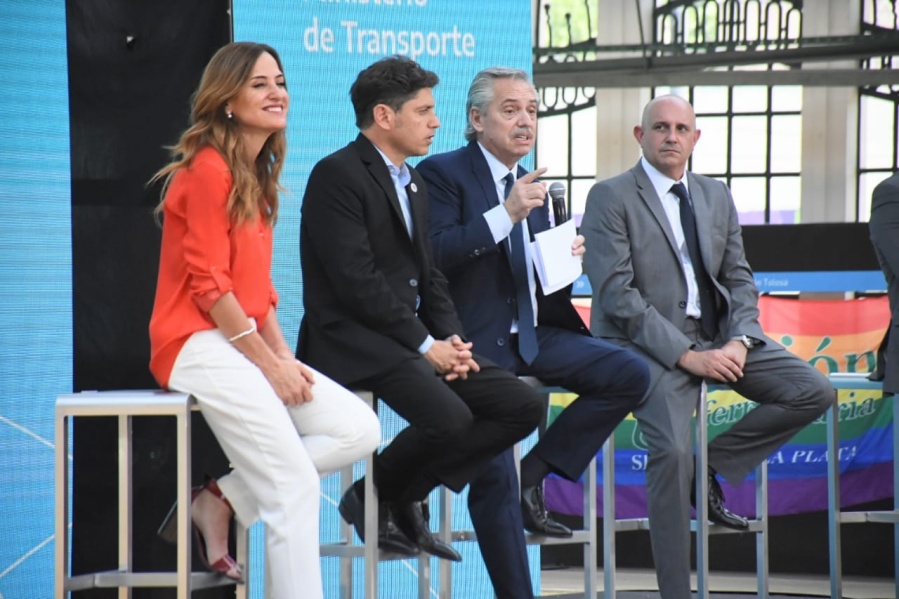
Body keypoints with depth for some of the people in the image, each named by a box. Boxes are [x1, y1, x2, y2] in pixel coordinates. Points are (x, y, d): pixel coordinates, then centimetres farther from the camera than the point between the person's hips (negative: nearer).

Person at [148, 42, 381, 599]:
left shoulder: (256, 176, 16)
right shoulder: (208, 170, -12)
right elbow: (209, 286, -15)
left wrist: (285, 356, 1)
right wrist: (270, 364, -13)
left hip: (245, 343, 9)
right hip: (199, 345, -9)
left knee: (360, 431, -3)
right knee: (295, 485, -16)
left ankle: (220, 498, 0)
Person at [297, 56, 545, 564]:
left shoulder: (415, 184, 20)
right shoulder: (337, 175, -10)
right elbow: (357, 282, -18)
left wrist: (452, 340, -1)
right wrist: (425, 345, -16)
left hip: (417, 340, 9)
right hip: (355, 341, -9)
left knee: (524, 406, -5)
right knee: (449, 417, -31)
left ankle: (406, 497, 4)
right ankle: (374, 498, -3)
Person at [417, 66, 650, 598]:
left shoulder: (534, 186, 17)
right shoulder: (443, 173, -5)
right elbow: (436, 254, -19)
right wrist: (506, 214, -24)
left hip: (535, 334, 7)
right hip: (479, 341, -6)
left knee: (633, 374, -14)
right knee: (495, 478, -11)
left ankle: (538, 471, -4)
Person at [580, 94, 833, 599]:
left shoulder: (716, 196, 15)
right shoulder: (611, 197, -4)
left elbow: (740, 279, 14)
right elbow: (617, 294, -13)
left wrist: (739, 341, -8)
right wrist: (686, 356, -19)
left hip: (716, 336, 6)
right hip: (646, 344, -6)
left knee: (814, 392, -9)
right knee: (672, 451, -27)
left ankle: (711, 466, 3)